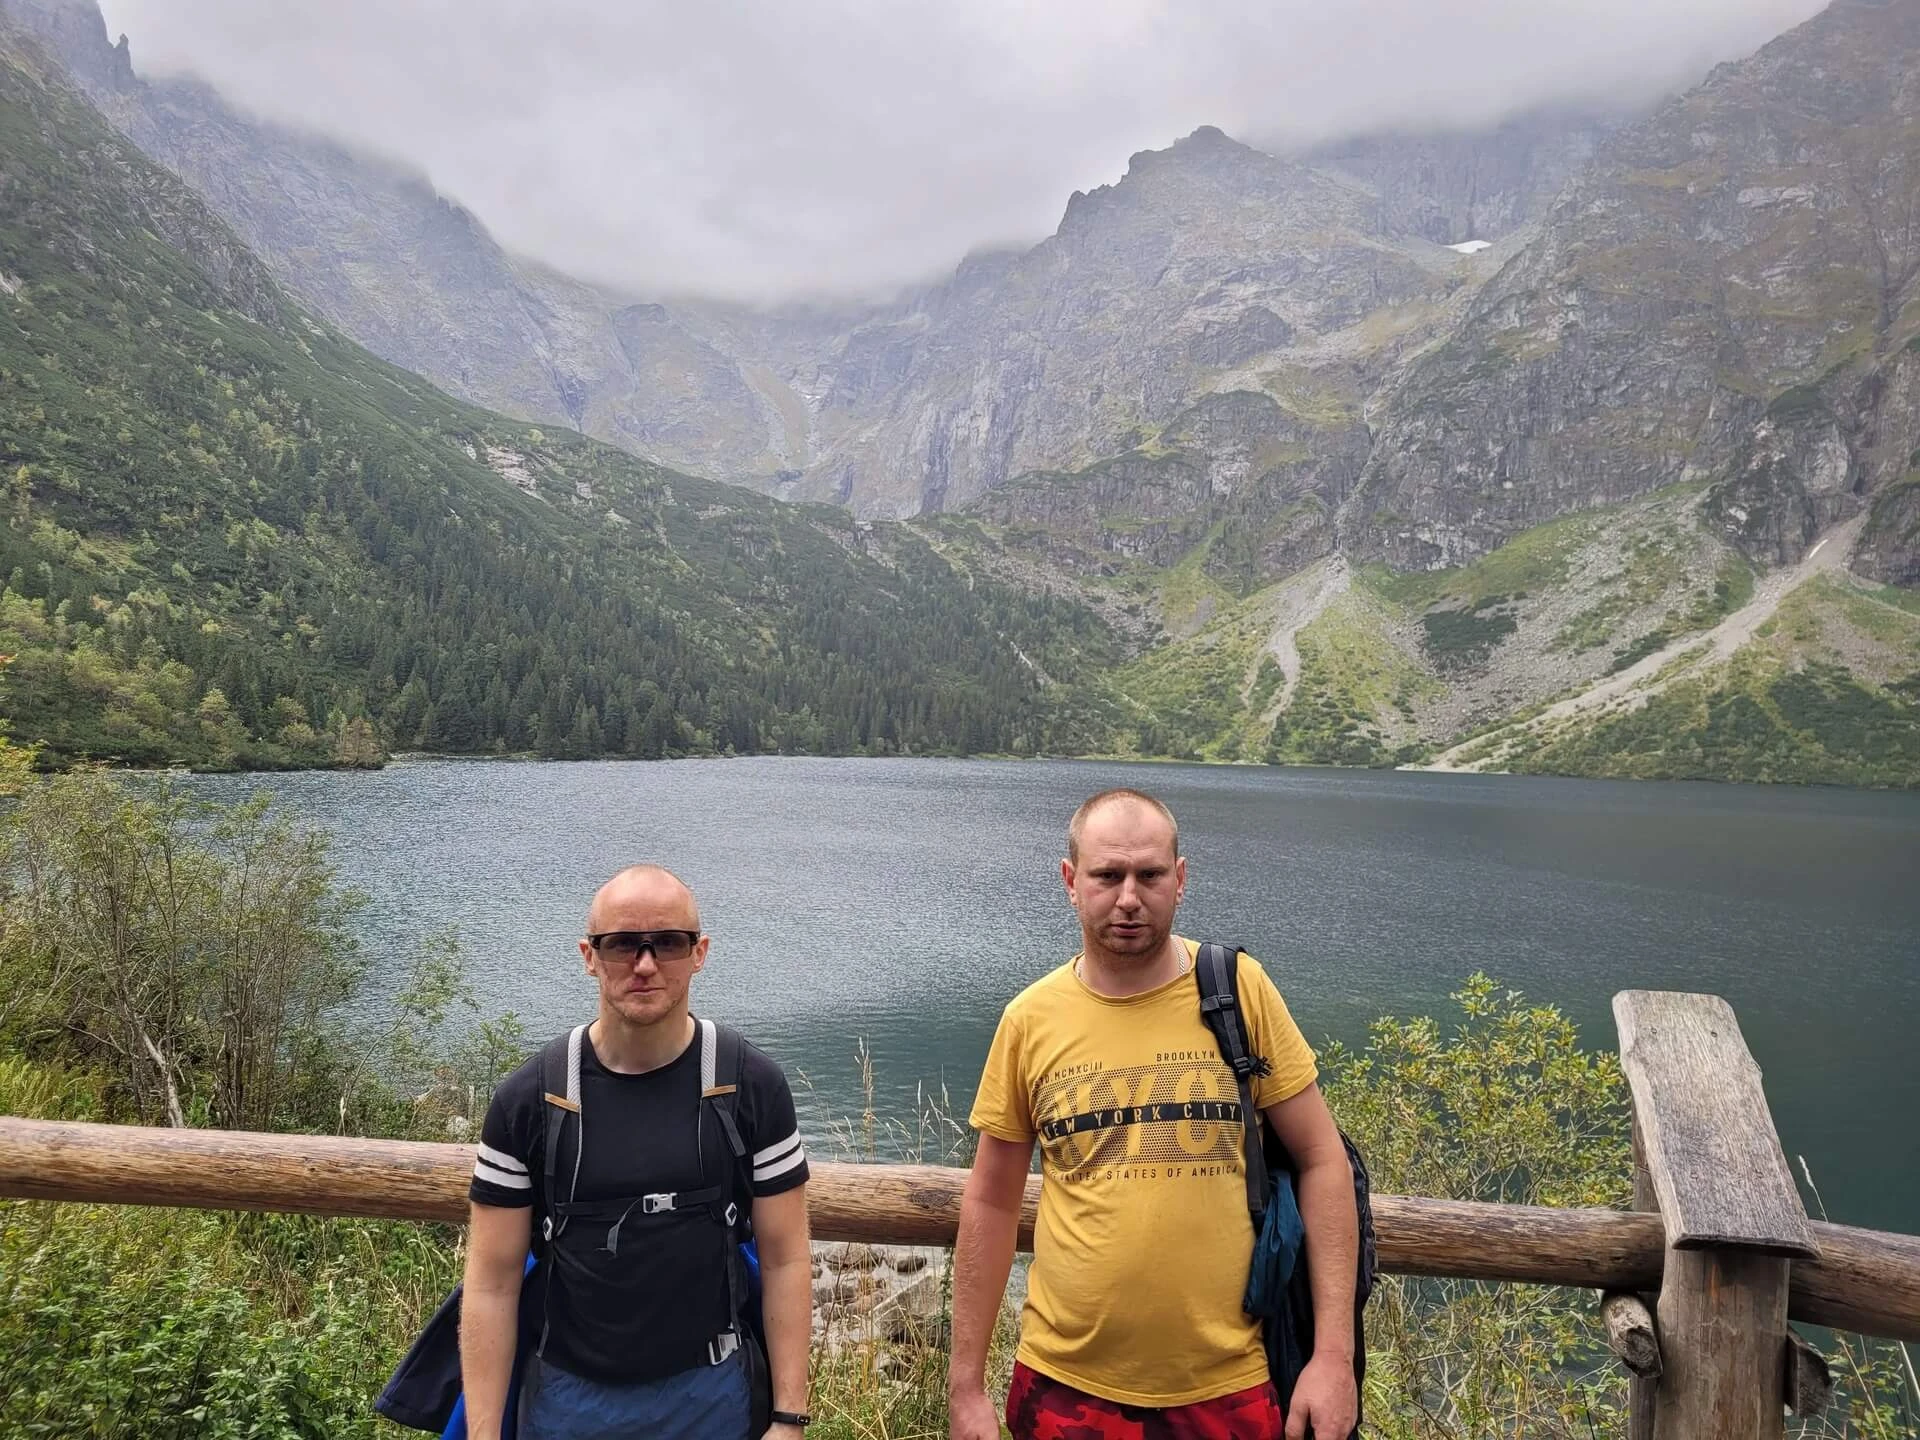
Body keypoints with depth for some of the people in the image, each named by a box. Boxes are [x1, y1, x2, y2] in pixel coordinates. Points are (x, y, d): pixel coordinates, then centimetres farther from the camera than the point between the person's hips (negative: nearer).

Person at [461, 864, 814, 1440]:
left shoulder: (753, 1089, -10)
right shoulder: (527, 1100, -9)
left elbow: (785, 1260, -6)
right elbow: (492, 1282, -6)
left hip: (709, 1392, 0)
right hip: (567, 1393, 1)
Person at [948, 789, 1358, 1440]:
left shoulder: (1240, 990, -8)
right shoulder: (1030, 1020, -5)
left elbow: (1321, 1162, -3)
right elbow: (991, 1203, 3)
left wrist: (1333, 1354, -7)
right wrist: (966, 1387, 4)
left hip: (1225, 1387, 0)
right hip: (1064, 1386, 1)